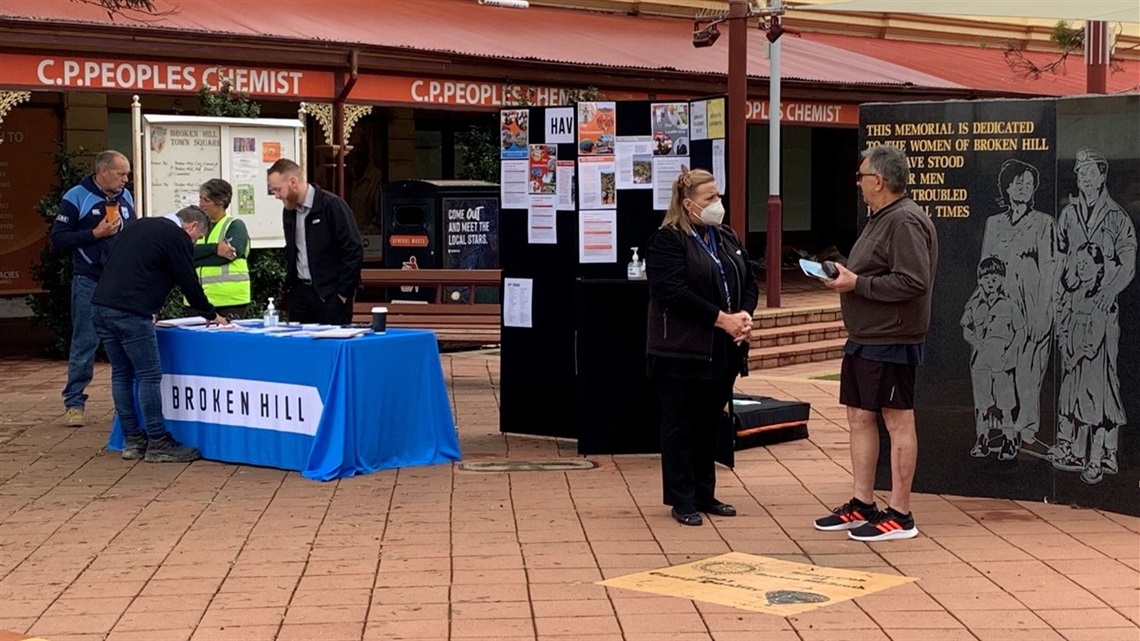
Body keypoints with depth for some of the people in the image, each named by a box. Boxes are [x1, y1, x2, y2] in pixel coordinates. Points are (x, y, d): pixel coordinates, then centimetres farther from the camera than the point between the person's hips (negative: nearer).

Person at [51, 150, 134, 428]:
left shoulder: (126, 197, 10)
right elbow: (58, 239, -7)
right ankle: (74, 403, 6)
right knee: (84, 343, -1)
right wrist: (95, 234, -17)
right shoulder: (76, 198, -6)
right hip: (90, 282, -5)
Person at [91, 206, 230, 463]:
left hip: (100, 305, 9)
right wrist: (211, 315, 18)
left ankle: (133, 441, 18)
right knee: (149, 375, -1)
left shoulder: (140, 226, 24)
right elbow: (189, 282, 2)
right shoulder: (178, 237, -1)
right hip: (130, 313, -8)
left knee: (122, 373, 14)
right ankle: (157, 444, 2)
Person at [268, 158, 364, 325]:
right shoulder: (289, 211, 11)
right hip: (299, 291, 7)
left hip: (329, 294, -7)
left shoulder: (332, 205, -12)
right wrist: (290, 284, 13)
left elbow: (354, 251, -14)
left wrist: (343, 293, -14)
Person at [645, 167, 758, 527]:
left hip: (723, 352, 7)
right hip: (682, 353, -7)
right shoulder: (667, 241, -10)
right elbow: (674, 292, -20)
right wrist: (723, 319, -20)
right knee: (680, 427, 1)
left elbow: (750, 281, 14)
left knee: (709, 425, 13)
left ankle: (705, 495, 22)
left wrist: (744, 315, -7)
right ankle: (682, 501, 6)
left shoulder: (727, 239, 15)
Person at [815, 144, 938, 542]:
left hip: (891, 342, -11)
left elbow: (913, 281, -26)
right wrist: (846, 276, 7)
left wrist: (857, 283, -20)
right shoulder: (880, 219, 17)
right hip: (863, 339, 11)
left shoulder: (905, 222, -17)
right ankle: (862, 505, 22)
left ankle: (899, 516, 3)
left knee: (898, 422, -3)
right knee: (859, 418, 13)